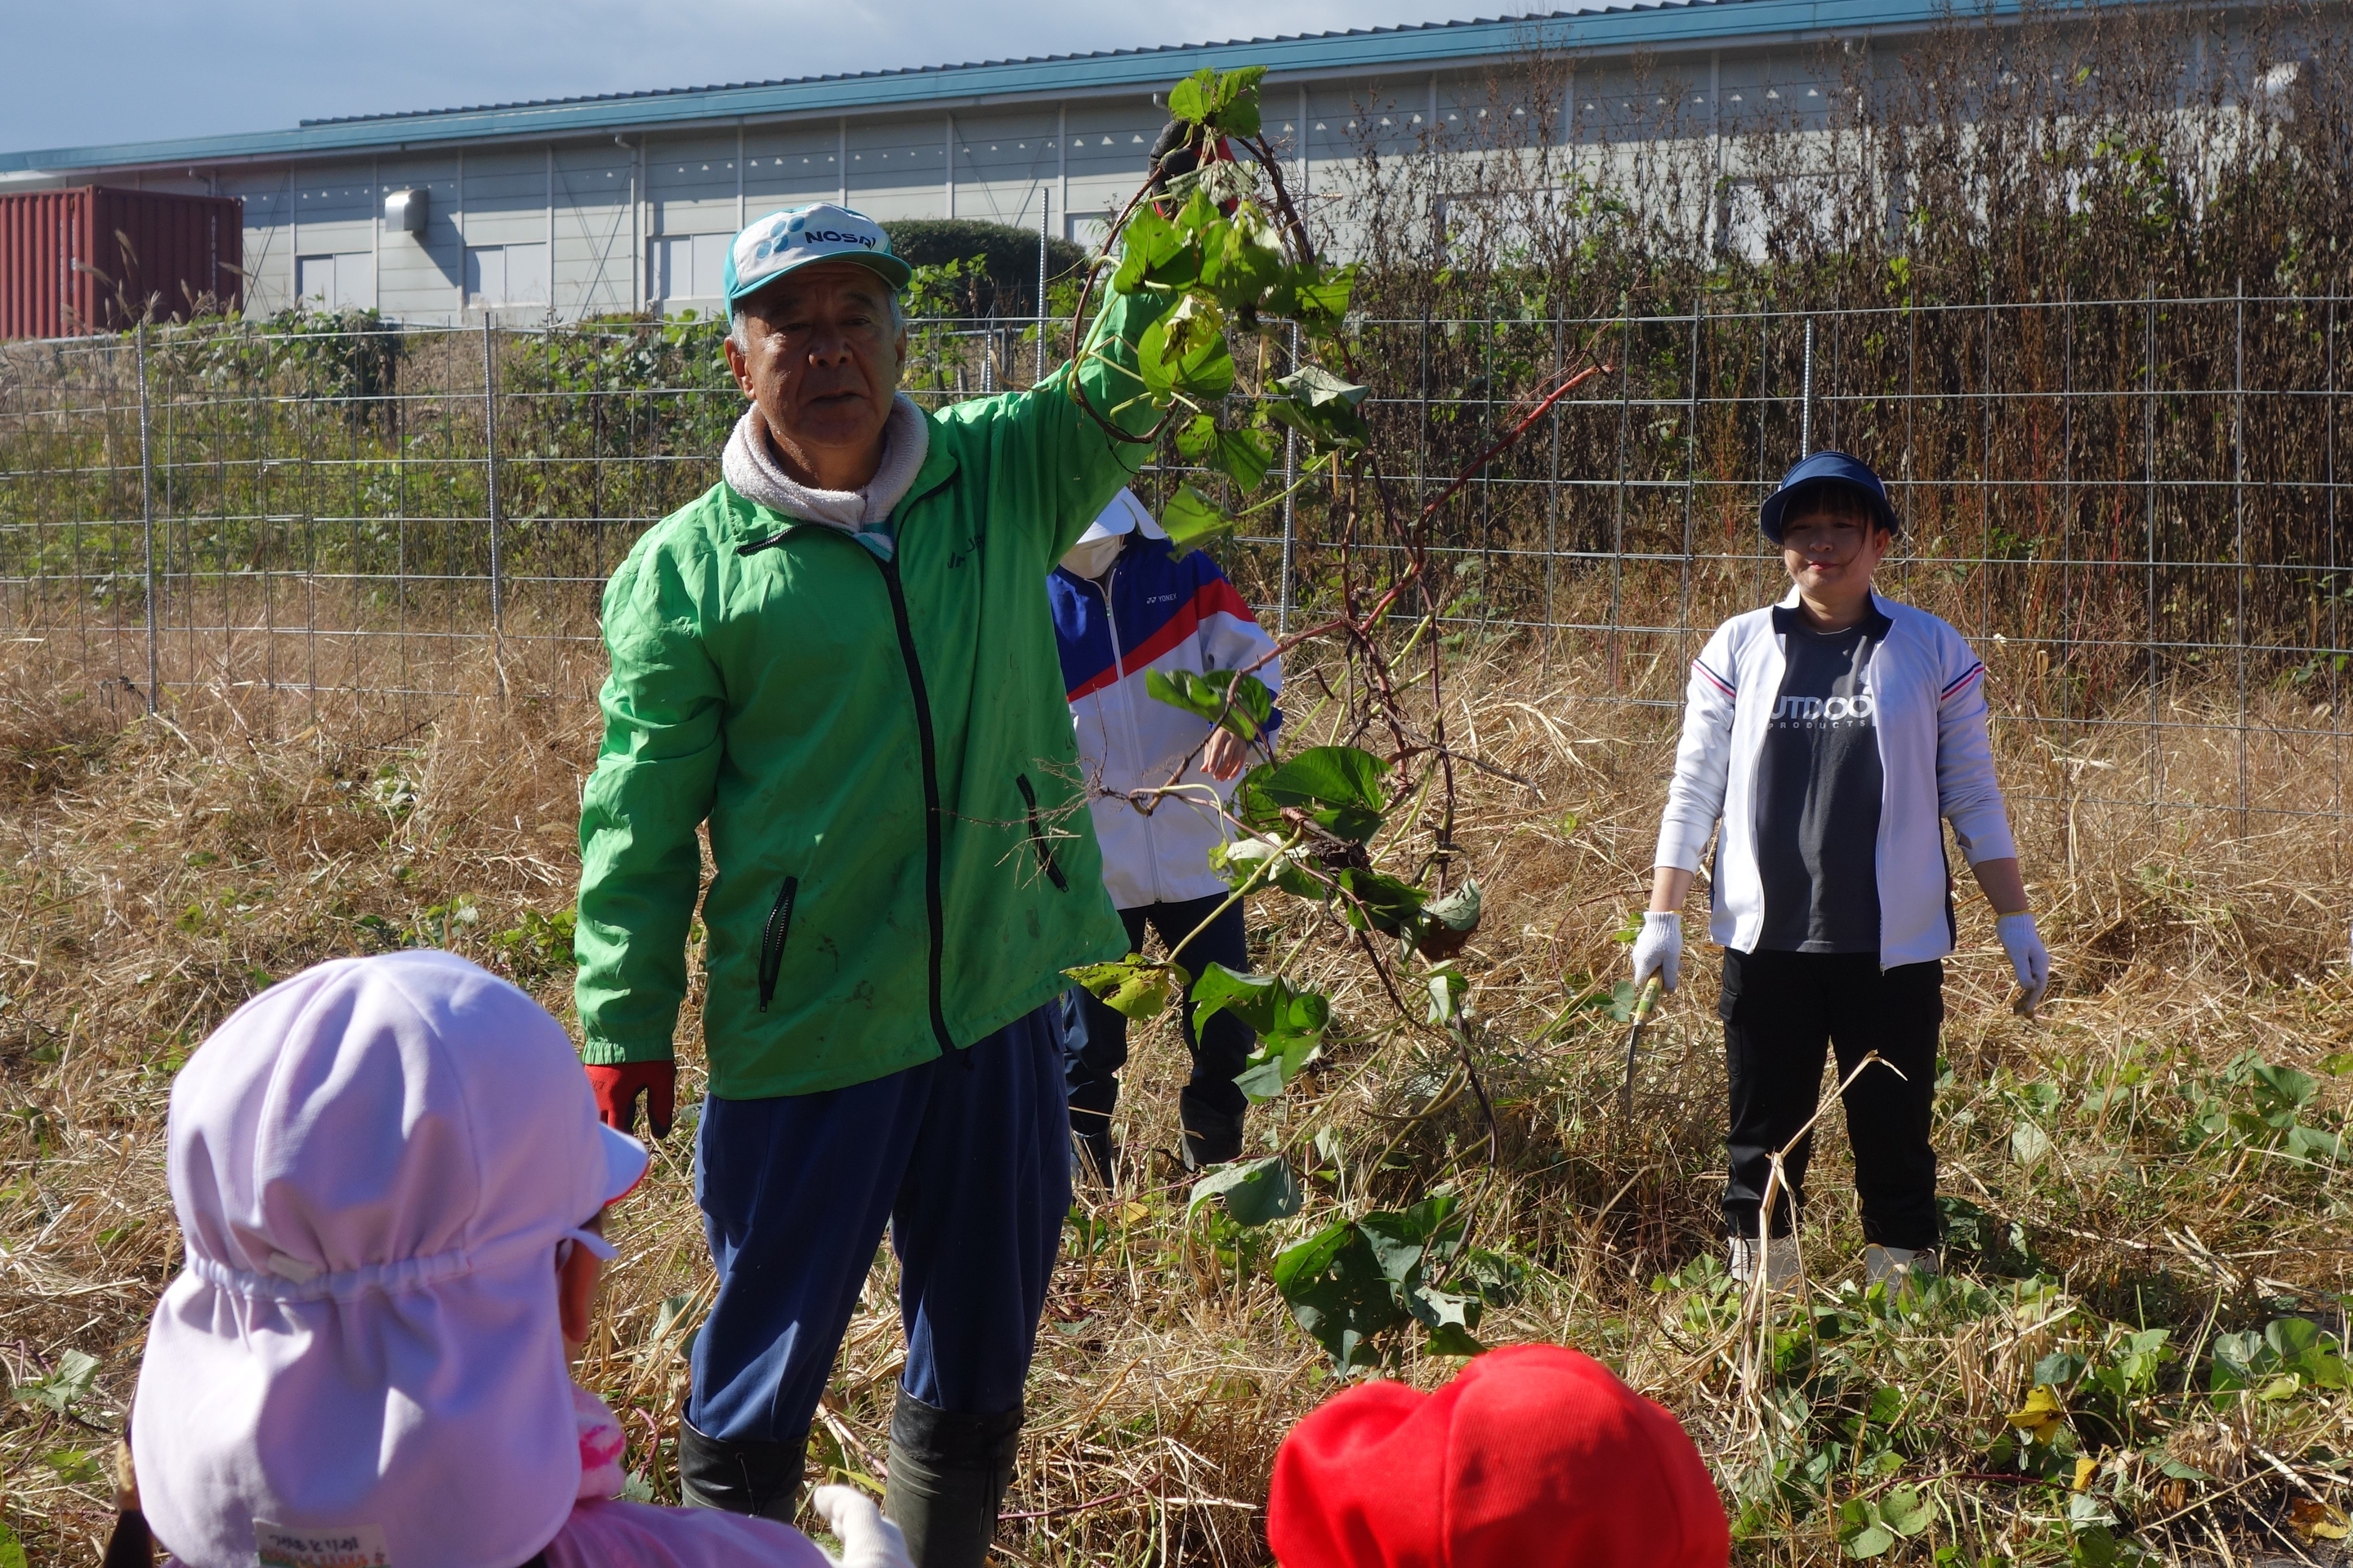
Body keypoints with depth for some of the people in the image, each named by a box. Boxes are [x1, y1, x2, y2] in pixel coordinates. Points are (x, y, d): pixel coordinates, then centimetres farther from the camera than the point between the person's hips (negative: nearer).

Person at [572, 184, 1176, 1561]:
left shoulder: (1003, 475, 4)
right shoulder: (687, 568, -5)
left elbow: (1132, 376, -7)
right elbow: (640, 816, -3)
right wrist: (628, 1025, -5)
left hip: (1002, 1006, 4)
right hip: (801, 1037, -3)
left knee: (980, 1375, 18)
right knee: (762, 1389, 9)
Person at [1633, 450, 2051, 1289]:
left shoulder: (1934, 651, 4)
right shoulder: (1738, 648, 6)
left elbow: (1973, 797, 8)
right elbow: (1693, 792, 7)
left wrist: (2015, 920, 6)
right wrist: (1662, 917, 2)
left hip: (1894, 943, -1)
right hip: (1766, 937, 1)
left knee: (1894, 1133, 4)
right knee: (1764, 1133, 7)